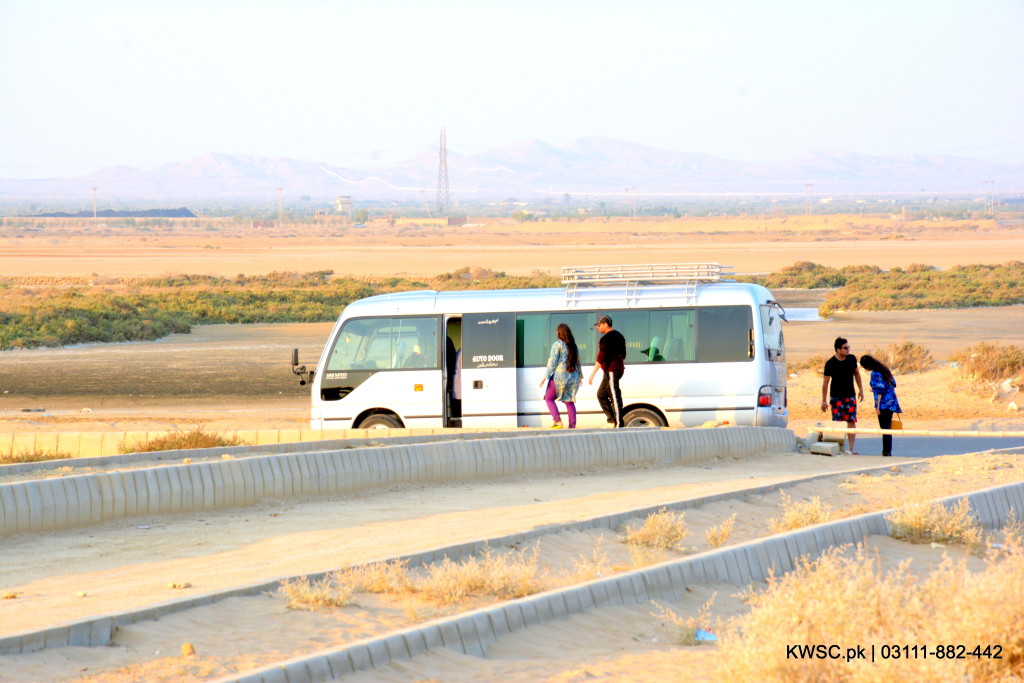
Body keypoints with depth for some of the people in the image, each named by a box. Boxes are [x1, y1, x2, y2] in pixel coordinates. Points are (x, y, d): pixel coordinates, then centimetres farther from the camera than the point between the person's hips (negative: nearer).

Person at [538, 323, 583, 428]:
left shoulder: (558, 344, -9)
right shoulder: (573, 345, 10)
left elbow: (552, 362, -13)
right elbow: (577, 362, 19)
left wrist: (545, 376, -11)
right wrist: (580, 376, 33)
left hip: (559, 376, -6)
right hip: (573, 378, 6)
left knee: (548, 398, 7)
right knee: (569, 401, 10)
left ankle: (558, 421, -8)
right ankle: (572, 425, 4)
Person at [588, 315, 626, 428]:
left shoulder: (606, 339, -15)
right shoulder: (619, 336, 16)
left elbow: (601, 358, -20)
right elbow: (623, 355, 25)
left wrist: (592, 375, -18)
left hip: (611, 371, -10)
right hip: (618, 369, 10)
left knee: (615, 397, -9)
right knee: (601, 395, 16)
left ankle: (618, 423, -9)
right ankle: (611, 420, 13)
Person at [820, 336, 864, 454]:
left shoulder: (852, 359, 1)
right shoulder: (830, 363, -10)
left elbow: (856, 373, 18)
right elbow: (826, 382, -6)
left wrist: (860, 389, 15)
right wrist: (824, 401, -6)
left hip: (850, 396, 3)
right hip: (836, 397, -3)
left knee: (851, 422, -2)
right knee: (837, 422, -7)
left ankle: (851, 448, 0)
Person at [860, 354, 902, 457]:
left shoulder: (875, 373, -14)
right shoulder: (884, 369, 11)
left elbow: (879, 391, -18)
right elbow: (893, 384, 18)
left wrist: (877, 406, -16)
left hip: (884, 403, -9)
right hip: (891, 402, 9)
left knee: (884, 427, -4)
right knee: (888, 427, 14)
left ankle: (886, 451, -4)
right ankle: (887, 451, 18)